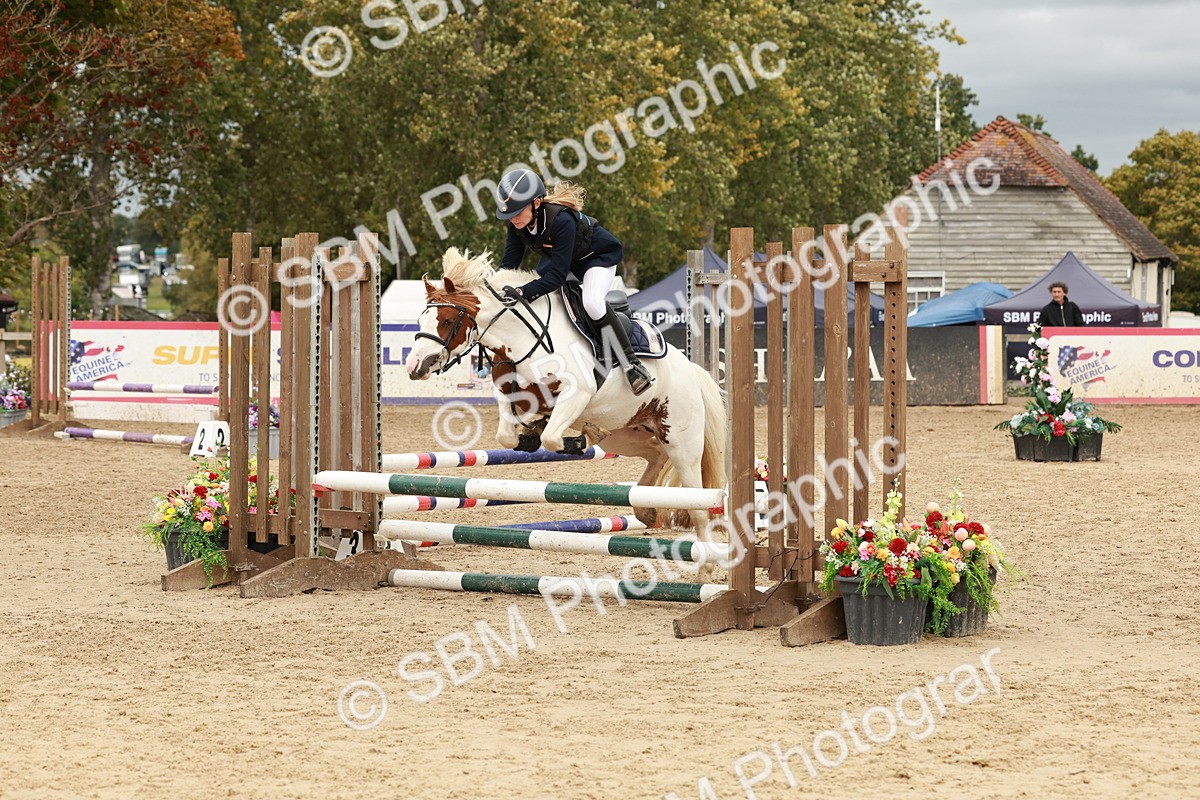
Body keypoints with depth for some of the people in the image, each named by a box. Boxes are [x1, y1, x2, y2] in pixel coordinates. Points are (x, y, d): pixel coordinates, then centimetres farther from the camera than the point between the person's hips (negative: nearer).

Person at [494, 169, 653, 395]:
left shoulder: (561, 220, -41)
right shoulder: (517, 223, -20)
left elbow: (557, 275, -40)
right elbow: (509, 262, -16)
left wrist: (523, 293, -50)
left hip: (599, 255, -8)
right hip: (558, 257, 8)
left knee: (592, 302, -31)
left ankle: (632, 365, -23)